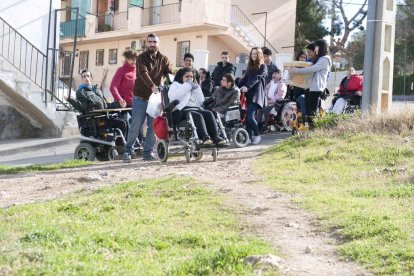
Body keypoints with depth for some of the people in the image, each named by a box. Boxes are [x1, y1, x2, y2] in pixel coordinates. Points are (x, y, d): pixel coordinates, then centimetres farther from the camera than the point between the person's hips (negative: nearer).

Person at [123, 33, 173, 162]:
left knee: (153, 126, 3)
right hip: (140, 97, -4)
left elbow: (170, 74, -2)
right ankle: (128, 151, 5)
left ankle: (148, 152, 11)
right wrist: (152, 86, -37)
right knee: (136, 126, -4)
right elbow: (143, 73, -20)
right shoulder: (142, 57, -3)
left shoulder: (163, 59, 10)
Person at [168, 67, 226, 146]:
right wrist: (187, 86, -4)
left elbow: (201, 102, 20)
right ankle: (205, 138, -51)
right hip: (184, 110, -5)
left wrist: (197, 88, 12)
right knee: (197, 115, -36)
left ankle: (215, 137, -40)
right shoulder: (175, 85, 19)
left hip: (196, 108, 5)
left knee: (209, 113, -26)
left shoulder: (194, 87, 33)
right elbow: (172, 97, -7)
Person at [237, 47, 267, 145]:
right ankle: (248, 136, 8)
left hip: (256, 94, -7)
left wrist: (247, 86, -28)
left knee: (250, 116, -16)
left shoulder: (263, 66, 0)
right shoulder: (250, 66, 21)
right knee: (247, 116, 3)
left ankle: (257, 135, -2)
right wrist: (237, 86, -2)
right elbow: (245, 78, 14)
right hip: (248, 94, 7)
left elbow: (256, 78, -14)